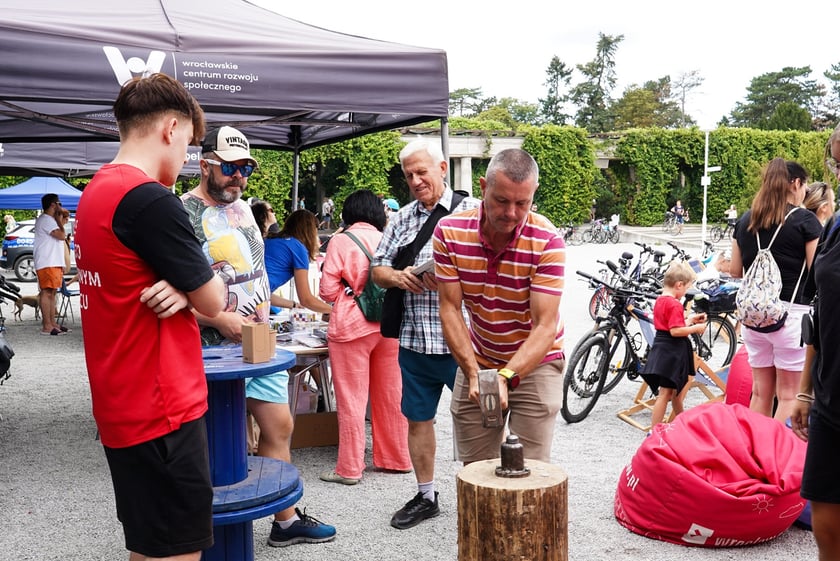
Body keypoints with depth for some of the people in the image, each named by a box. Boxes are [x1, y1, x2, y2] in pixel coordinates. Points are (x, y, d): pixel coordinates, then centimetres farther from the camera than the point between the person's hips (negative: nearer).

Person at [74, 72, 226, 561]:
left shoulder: (97, 192, 10)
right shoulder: (151, 200, -20)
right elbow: (213, 303, -14)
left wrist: (180, 290, -5)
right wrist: (195, 286, 8)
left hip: (123, 406, 10)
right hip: (161, 410, -10)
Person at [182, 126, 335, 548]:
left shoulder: (242, 207, 10)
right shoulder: (183, 213, -15)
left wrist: (264, 319, -1)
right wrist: (220, 319, -21)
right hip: (216, 350, -8)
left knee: (279, 427, 12)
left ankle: (287, 521, 25)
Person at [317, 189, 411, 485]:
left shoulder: (340, 242, -5)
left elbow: (328, 290, -6)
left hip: (352, 327, -4)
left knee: (351, 399, 2)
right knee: (390, 396, 13)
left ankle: (349, 468, 7)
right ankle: (396, 458, 24)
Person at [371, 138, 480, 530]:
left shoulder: (471, 210, -3)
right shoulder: (402, 218, 14)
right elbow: (378, 268, 16)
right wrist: (396, 277, -6)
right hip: (414, 340, 6)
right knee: (417, 418, 14)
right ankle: (425, 496, 31)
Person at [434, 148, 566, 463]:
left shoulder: (547, 241, -22)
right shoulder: (450, 232, -14)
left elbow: (545, 326, -26)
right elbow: (450, 309, -12)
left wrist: (506, 377, -40)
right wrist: (473, 373, -23)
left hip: (535, 362, -3)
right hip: (476, 362, 3)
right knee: (474, 469, 10)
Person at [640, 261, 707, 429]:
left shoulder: (660, 300, 11)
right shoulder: (675, 304, -19)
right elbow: (675, 331, -25)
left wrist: (690, 320, 14)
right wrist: (695, 328, -13)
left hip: (661, 350, 10)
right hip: (671, 352, -10)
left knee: (676, 391, 25)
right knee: (665, 393, -5)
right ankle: (654, 432, -2)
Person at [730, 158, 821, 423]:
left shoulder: (745, 220, 7)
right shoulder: (806, 221, -7)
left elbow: (735, 270, 13)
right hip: (792, 313, -5)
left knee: (761, 391, 14)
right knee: (788, 395, 3)